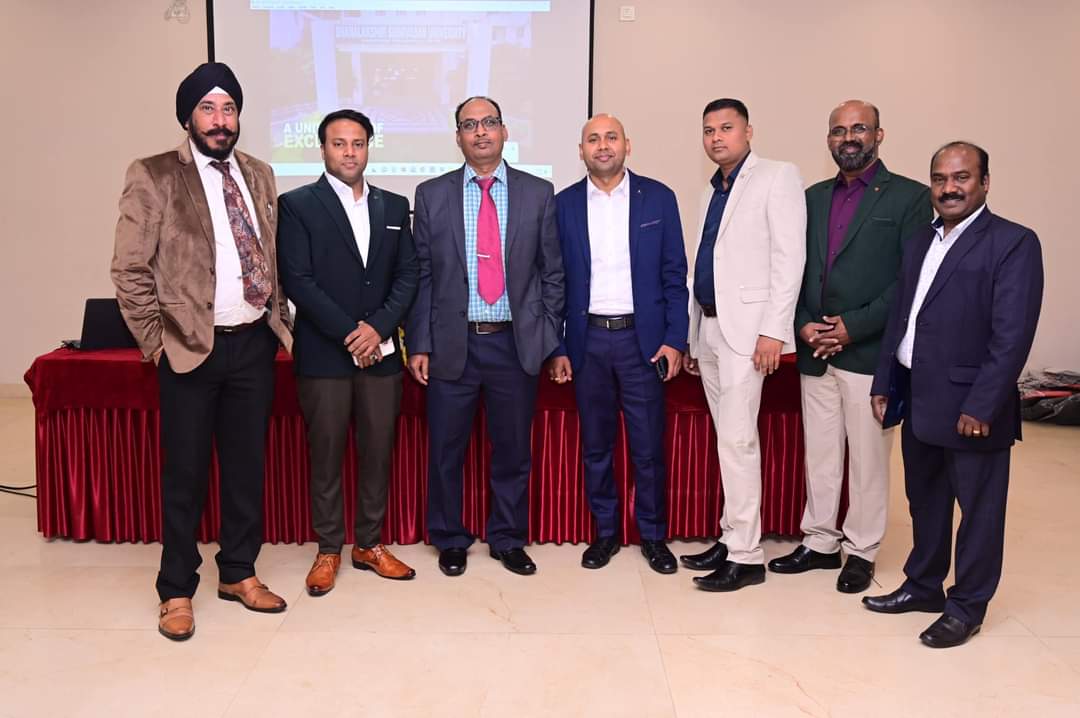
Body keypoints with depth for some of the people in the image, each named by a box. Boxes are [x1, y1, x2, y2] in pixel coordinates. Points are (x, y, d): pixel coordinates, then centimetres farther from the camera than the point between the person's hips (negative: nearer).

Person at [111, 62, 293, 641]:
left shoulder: (258, 174, 10)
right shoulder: (152, 177, -6)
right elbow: (129, 269, -7)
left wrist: (280, 320, 9)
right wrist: (157, 341, -9)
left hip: (255, 343, 5)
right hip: (190, 348, -4)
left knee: (247, 464, 13)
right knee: (185, 473, 5)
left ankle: (239, 573, 29)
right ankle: (177, 590, 21)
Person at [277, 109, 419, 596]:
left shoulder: (393, 206, 11)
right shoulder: (297, 205, -1)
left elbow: (408, 276, 7)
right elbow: (297, 281, -9)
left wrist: (379, 327, -9)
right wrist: (349, 333, -13)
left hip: (381, 351, 3)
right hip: (323, 354, -3)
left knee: (377, 452, 8)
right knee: (326, 455, 5)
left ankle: (370, 545, 22)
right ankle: (328, 551, 18)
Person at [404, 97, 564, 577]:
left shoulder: (538, 194, 3)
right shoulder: (431, 195, 3)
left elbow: (552, 273, 5)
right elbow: (421, 275, 3)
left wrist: (549, 339, 1)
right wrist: (418, 345, -1)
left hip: (516, 343, 0)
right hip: (451, 344, 0)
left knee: (512, 450, 11)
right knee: (445, 451, 9)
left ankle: (508, 540, 29)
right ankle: (449, 541, 28)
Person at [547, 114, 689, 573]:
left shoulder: (658, 198, 2)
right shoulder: (564, 204, 4)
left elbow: (674, 275, 2)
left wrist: (675, 340, -5)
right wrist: (556, 349, 1)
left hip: (642, 338, -1)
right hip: (587, 341, 1)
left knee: (648, 446, 4)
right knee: (595, 446, 10)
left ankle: (653, 535, 20)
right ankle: (605, 531, 25)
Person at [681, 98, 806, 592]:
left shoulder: (777, 178, -2)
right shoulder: (714, 190, 19)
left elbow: (789, 256, -11)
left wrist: (774, 330, -19)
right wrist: (691, 337, 15)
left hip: (746, 328, -7)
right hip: (709, 328, 8)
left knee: (737, 440, -10)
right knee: (728, 439, 11)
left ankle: (746, 556, -2)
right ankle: (732, 538, 19)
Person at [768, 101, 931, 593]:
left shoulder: (909, 197, -2)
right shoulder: (814, 197, 14)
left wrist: (855, 326, -14)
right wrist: (803, 324, -4)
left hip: (869, 352, -5)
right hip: (815, 350, 5)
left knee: (867, 458, 4)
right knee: (819, 454, 12)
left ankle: (861, 552, 18)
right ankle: (820, 543, 25)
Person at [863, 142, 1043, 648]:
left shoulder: (1013, 243, -10)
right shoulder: (919, 243, 12)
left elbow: (1013, 335, -16)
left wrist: (980, 407, -19)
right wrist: (884, 384, 11)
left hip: (969, 405, -7)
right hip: (918, 400, 7)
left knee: (978, 507, 7)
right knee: (925, 501, 19)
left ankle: (967, 606, 21)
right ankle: (923, 586, 35)